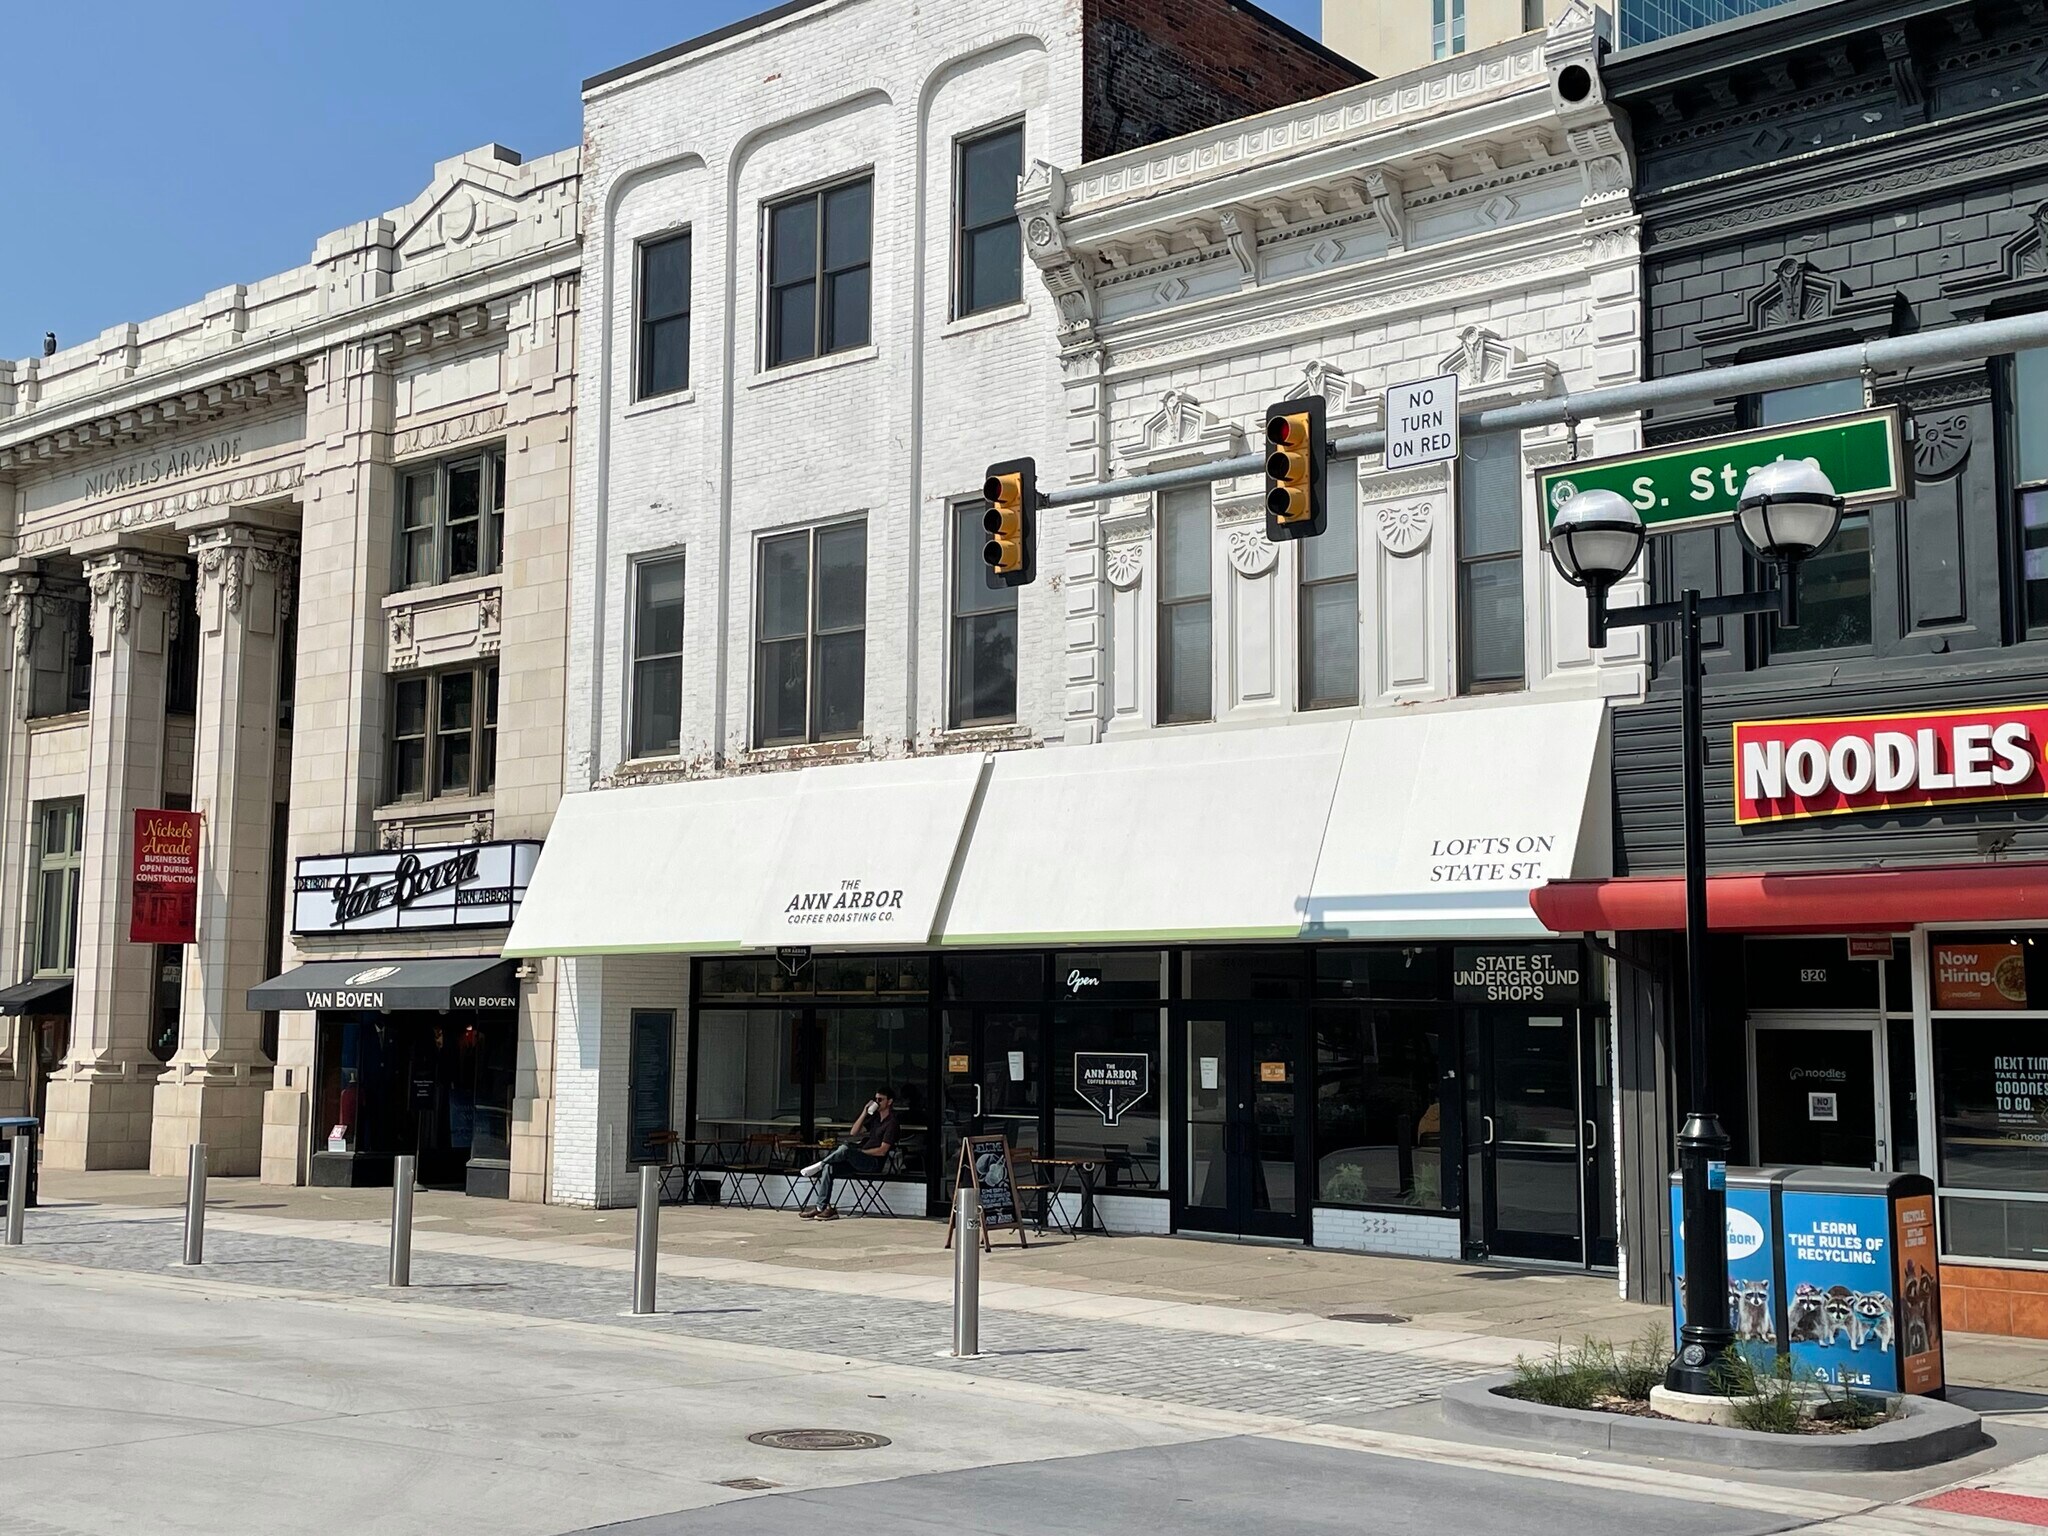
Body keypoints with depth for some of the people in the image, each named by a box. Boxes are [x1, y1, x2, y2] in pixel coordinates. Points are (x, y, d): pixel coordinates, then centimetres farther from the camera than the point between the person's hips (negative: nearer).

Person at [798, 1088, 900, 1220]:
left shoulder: (891, 1122, -5)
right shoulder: (876, 1117, 21)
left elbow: (882, 1150, -12)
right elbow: (853, 1132, 18)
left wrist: (860, 1152, -11)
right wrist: (864, 1113, 8)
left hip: (875, 1162, -8)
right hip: (862, 1161, 8)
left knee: (845, 1148, -33)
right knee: (829, 1167, -16)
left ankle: (819, 1165, -16)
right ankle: (822, 1207, -22)